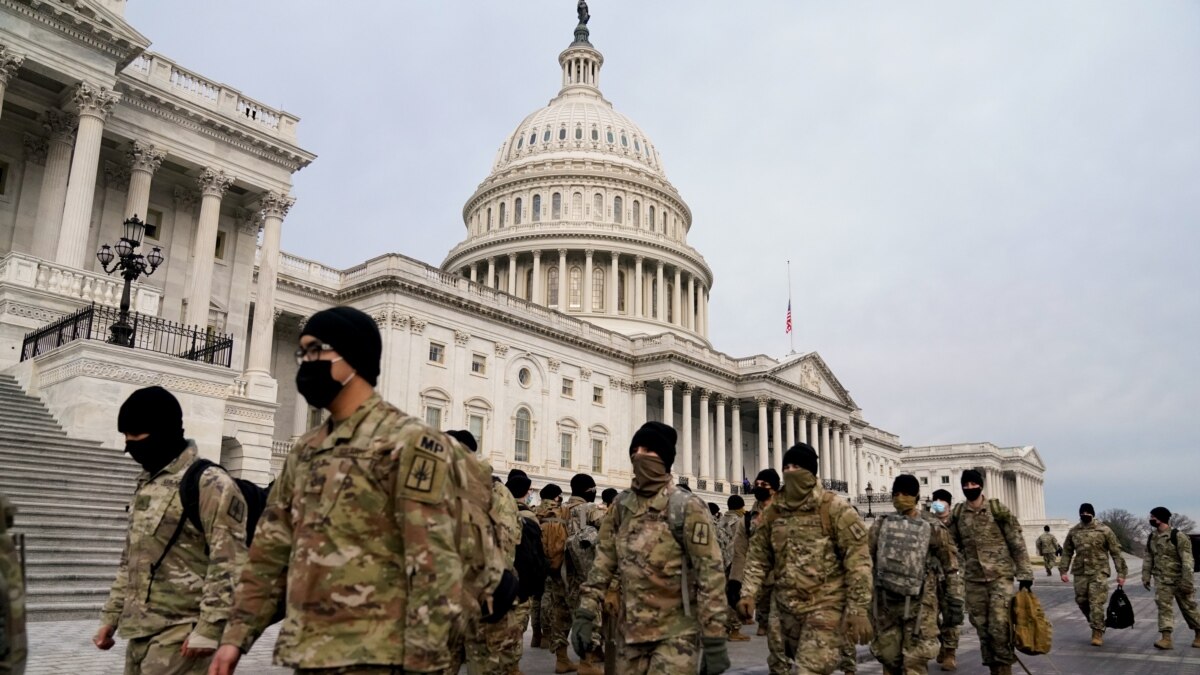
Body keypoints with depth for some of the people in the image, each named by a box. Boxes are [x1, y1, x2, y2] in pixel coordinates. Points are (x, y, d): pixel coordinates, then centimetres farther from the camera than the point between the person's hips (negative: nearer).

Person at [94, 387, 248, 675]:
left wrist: (208, 629, -20)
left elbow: (229, 566, -18)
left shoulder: (211, 485, -13)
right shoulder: (146, 486, 16)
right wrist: (111, 616, 20)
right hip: (140, 630, 9)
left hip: (180, 633, -9)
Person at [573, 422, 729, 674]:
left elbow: (710, 575, -13)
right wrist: (585, 614, 0)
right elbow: (603, 563, 9)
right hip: (631, 632, 5)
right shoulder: (621, 506, 6)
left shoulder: (686, 507, -11)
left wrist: (714, 641, -16)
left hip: (675, 634, -5)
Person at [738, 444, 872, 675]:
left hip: (824, 607, -6)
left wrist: (858, 609, -14)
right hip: (783, 607, 6)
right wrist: (748, 592, -1)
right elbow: (758, 556, 12)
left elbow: (858, 561, -11)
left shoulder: (835, 509, -10)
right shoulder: (773, 511, 5)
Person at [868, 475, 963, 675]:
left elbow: (951, 568, 0)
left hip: (919, 602, -3)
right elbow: (866, 563, 9)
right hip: (885, 602, 3)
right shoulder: (881, 525, 5)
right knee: (888, 658, 11)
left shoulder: (932, 527, -3)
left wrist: (955, 605, -3)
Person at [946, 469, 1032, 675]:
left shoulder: (998, 509, -5)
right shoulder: (957, 514, 4)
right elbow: (951, 546, 11)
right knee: (982, 627, 7)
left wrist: (1024, 574, -5)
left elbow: (1017, 543, -3)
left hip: (1000, 575, -3)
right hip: (974, 579, 3)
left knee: (999, 626, -10)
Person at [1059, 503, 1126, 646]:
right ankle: (1096, 624, 32)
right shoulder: (1073, 531, 6)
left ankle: (1097, 633, 1)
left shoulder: (1104, 530, -4)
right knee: (1081, 601, 8)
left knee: (1096, 603, -8)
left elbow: (1116, 552, -2)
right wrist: (1063, 570, 6)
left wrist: (1121, 573, -4)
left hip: (1099, 572, -4)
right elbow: (1067, 552, 12)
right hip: (1080, 573, 4)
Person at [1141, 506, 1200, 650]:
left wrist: (1187, 581, -19)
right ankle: (1166, 638, -7)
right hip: (1162, 580, 4)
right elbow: (1147, 558, 11)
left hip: (1179, 579, -4)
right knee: (1164, 607, -5)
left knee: (1188, 607, 10)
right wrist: (1146, 576, 6)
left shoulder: (1178, 537, -14)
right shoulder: (1152, 538, 6)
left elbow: (1187, 561, -16)